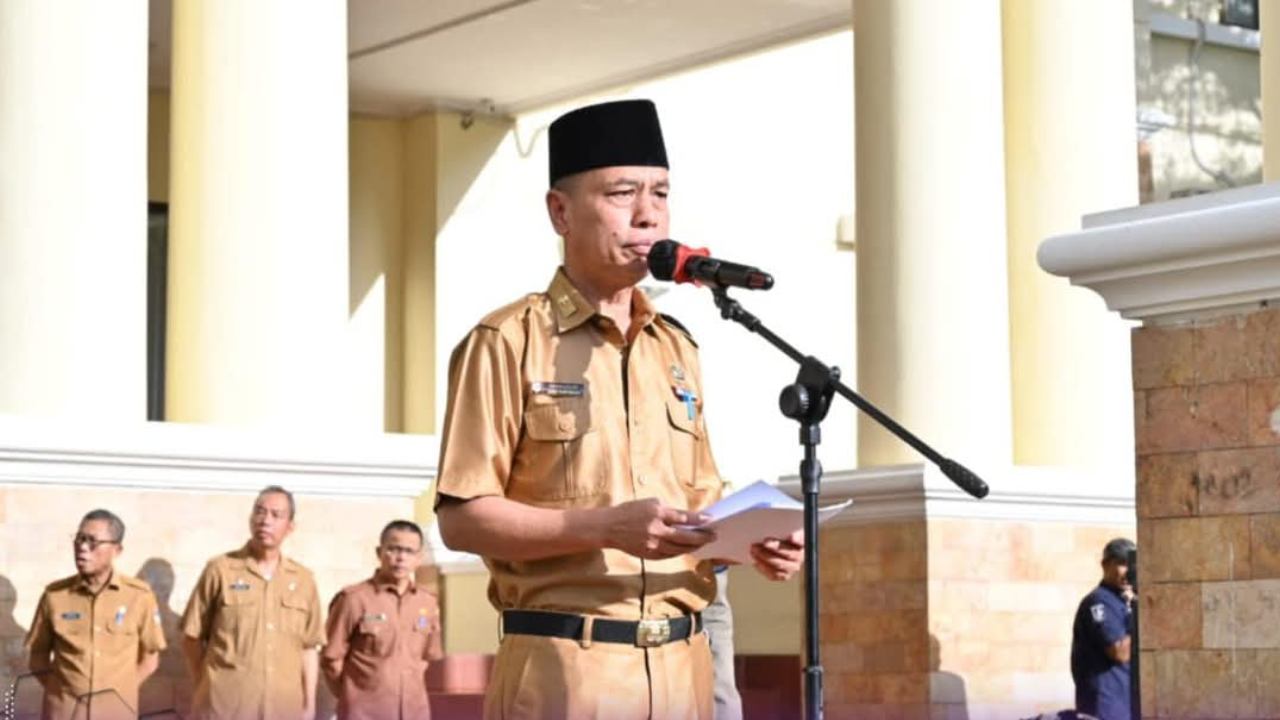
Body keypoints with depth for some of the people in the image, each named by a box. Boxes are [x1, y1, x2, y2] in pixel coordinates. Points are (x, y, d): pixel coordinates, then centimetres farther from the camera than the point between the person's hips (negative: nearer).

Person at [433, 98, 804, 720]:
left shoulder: (677, 349, 17)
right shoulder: (509, 342, -4)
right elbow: (461, 518, -9)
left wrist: (749, 540, -1)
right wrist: (606, 527, -20)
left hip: (681, 664, 6)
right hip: (564, 665, -6)